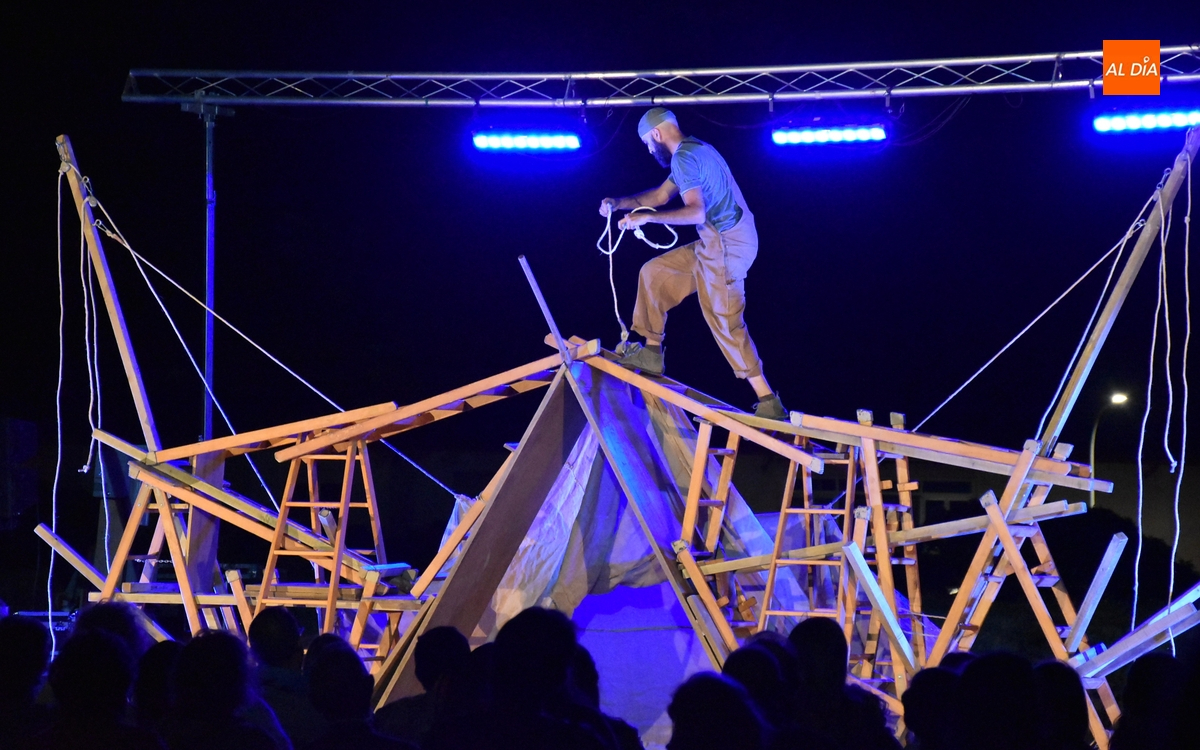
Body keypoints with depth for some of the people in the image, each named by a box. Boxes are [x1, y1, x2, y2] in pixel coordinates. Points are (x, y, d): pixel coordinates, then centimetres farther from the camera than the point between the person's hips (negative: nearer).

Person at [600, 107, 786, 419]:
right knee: (654, 273, 15)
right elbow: (661, 195, 28)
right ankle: (651, 352, 16)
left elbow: (696, 212, -26)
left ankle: (768, 403, -7)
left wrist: (646, 217, -21)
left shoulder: (684, 157, -14)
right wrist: (619, 203, 18)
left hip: (725, 245, -10)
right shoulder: (696, 149, 18)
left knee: (725, 322, -7)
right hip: (719, 242, 10)